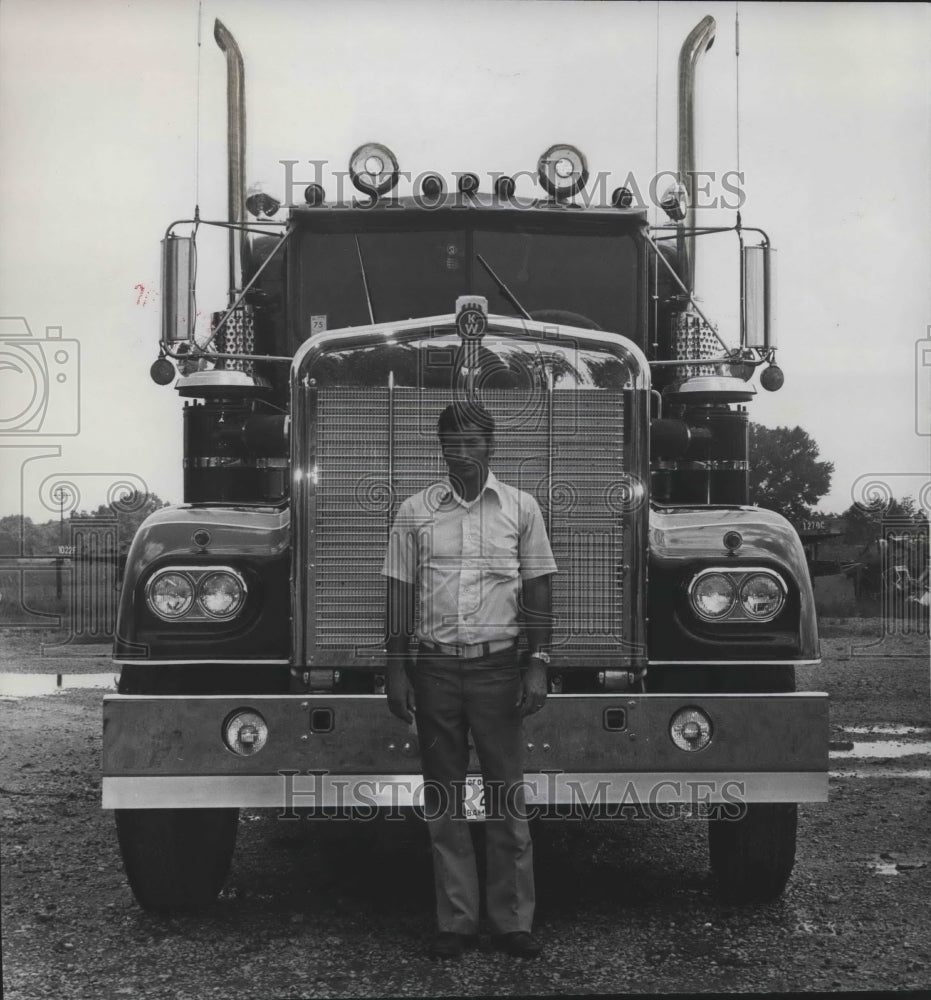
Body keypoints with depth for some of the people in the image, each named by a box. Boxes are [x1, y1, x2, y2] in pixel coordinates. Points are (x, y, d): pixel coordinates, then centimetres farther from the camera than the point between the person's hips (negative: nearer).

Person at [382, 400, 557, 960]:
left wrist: (538, 666, -5)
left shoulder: (521, 509, 4)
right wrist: (396, 670, 2)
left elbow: (539, 592, 4)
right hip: (435, 667, 1)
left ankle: (513, 921, 8)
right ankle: (456, 922, 12)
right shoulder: (415, 513, 6)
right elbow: (400, 593, 7)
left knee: (508, 798, 0)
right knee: (444, 799, 5)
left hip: (498, 666, -1)